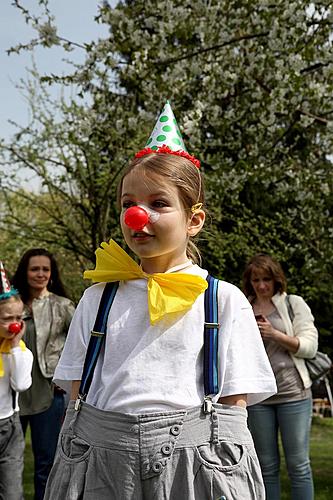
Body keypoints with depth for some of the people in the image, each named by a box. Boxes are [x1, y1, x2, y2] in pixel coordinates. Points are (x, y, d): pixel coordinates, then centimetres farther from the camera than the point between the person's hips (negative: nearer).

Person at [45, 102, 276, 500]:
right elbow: (76, 396, 9)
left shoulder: (225, 300, -1)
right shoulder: (98, 298, 7)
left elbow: (234, 404, -1)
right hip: (100, 460, 3)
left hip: (189, 462, -2)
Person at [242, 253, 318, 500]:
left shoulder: (294, 304, 4)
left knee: (298, 463, 0)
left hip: (293, 393, -2)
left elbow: (310, 347, -3)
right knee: (267, 466, 8)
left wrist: (275, 334, -14)